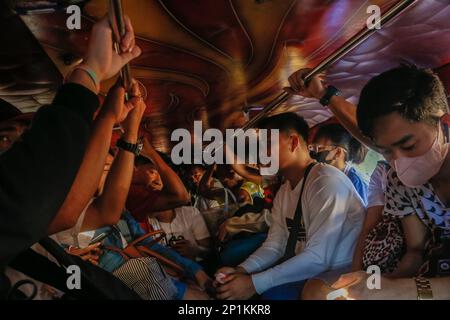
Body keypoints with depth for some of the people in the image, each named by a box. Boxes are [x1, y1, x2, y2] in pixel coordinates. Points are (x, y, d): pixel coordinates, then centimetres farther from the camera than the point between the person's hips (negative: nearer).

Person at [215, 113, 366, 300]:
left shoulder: (327, 181, -21)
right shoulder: (284, 191, 6)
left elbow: (318, 258, -27)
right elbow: (274, 246, 5)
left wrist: (255, 283, -26)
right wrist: (242, 269, -13)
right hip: (306, 269, 8)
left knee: (270, 291, -26)